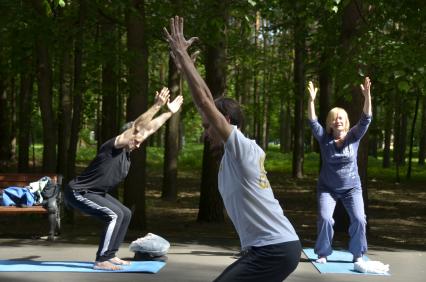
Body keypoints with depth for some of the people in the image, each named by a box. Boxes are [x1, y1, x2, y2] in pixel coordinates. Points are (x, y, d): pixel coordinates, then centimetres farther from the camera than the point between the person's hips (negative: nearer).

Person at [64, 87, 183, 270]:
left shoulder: (126, 152, 3)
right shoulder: (112, 147, -21)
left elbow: (150, 127, 10)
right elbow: (137, 125, -31)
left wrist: (170, 112, 15)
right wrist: (156, 106, -34)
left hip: (94, 193, 10)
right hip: (78, 193, -10)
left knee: (125, 214, 11)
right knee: (114, 215, -22)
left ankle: (109, 255, 14)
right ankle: (101, 261, -18)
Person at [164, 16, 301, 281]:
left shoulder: (240, 146, -11)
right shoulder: (239, 151, 13)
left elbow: (204, 101, -15)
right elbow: (210, 102, 20)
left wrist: (182, 54, -8)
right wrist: (185, 65, 23)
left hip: (274, 251, -10)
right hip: (279, 246, 10)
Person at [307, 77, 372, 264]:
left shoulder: (354, 137, -6)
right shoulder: (324, 138, -6)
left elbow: (366, 119, -18)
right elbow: (312, 122, -18)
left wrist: (367, 96, -32)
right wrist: (311, 100, -31)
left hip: (351, 188, 0)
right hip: (327, 188, 0)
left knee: (359, 219, -10)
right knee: (325, 219, -14)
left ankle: (357, 254, 7)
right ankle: (323, 253, 2)